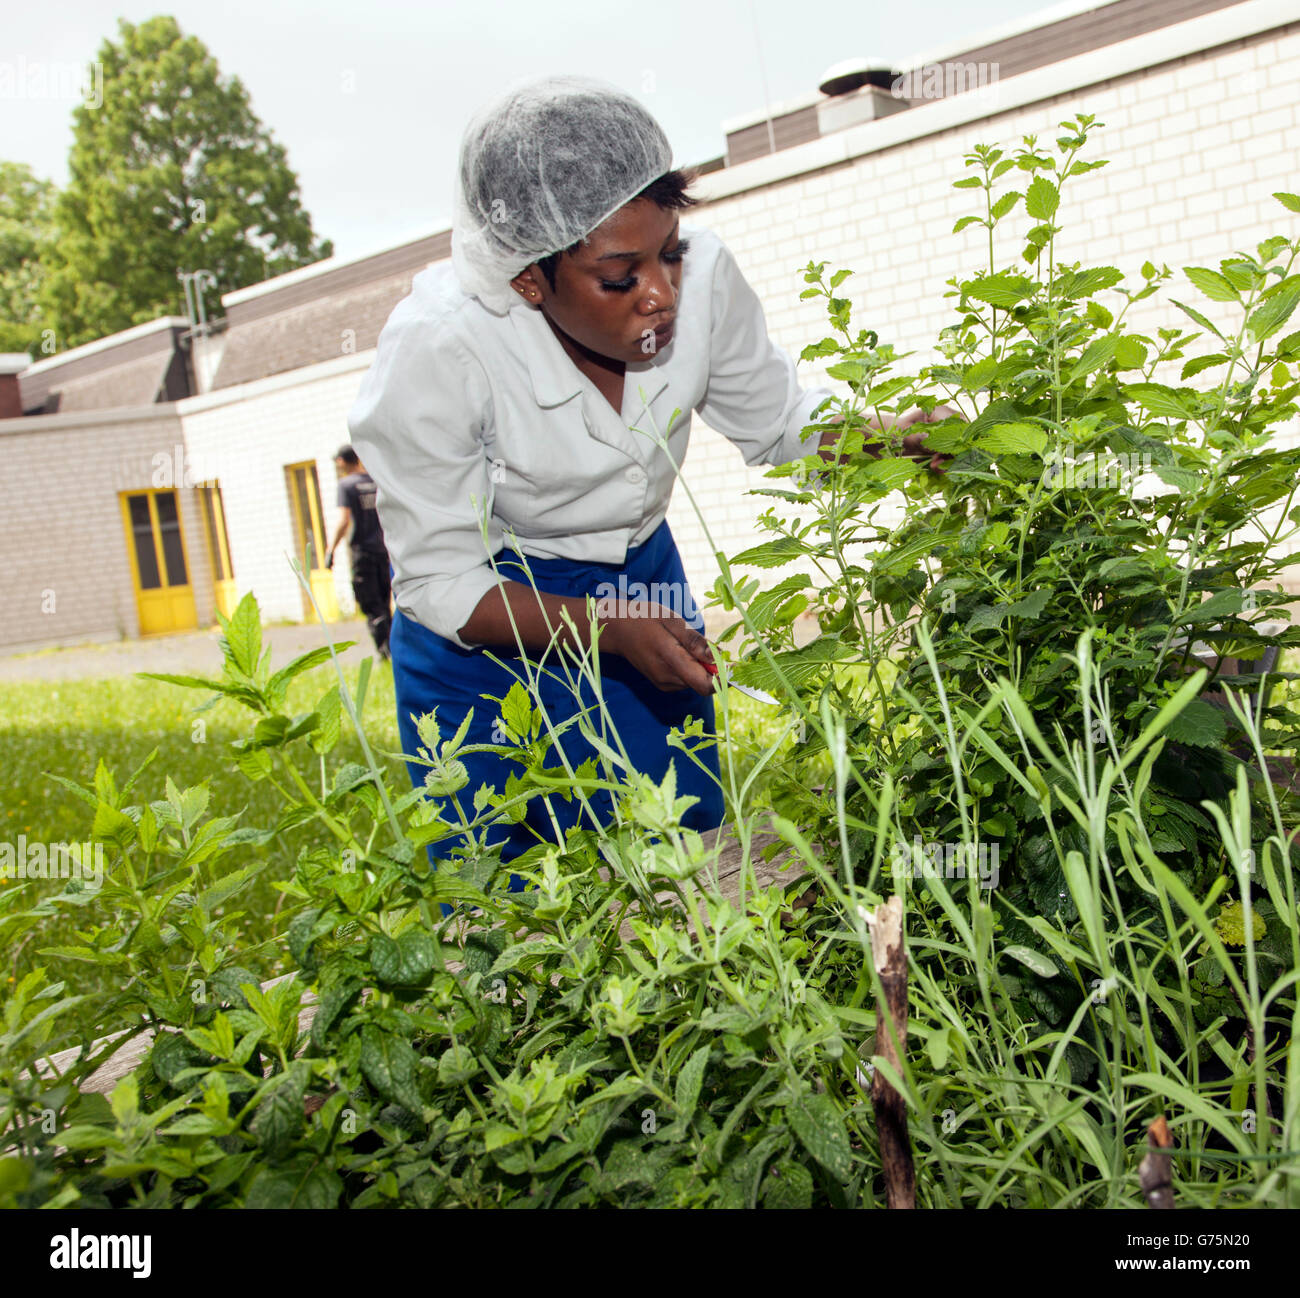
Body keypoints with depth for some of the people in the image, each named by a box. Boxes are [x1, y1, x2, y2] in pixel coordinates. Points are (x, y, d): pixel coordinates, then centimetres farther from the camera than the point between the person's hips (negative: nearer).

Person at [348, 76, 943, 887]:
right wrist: (614, 632, -33)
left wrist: (898, 437, -19)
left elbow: (779, 419, 0)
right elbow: (437, 582, -22)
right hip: (483, 627, -3)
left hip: (644, 579, 4)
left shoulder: (702, 276, -20)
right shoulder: (438, 345, -30)